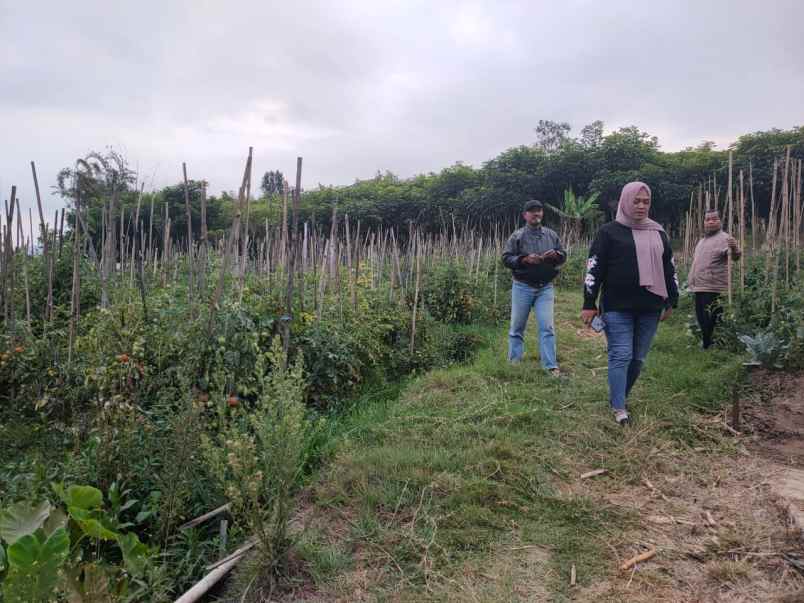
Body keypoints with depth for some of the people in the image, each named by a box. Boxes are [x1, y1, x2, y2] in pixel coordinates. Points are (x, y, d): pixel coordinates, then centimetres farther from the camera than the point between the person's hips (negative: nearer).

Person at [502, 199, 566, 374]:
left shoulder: (551, 235, 8)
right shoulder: (517, 236, -2)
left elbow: (563, 255, 14)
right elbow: (506, 258, -6)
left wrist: (555, 255, -9)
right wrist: (524, 260, -21)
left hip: (545, 287, 2)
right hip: (522, 287, -2)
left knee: (547, 327, -2)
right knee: (517, 326, 8)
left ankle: (551, 365, 2)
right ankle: (514, 361, 22)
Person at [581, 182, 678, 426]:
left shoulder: (658, 233, 14)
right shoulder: (609, 231, -1)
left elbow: (670, 269, 20)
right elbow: (594, 268, -5)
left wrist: (672, 301, 17)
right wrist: (589, 304, -8)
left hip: (649, 308, 5)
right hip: (617, 307, -5)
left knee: (638, 358, 10)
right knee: (621, 355, -6)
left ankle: (619, 396, 26)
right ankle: (619, 407, 2)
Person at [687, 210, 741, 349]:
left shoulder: (724, 238, -8)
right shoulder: (702, 240, 19)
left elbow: (734, 256, -26)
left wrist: (734, 249, -48)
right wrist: (691, 280, 26)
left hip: (714, 289, -9)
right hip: (699, 287, 9)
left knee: (711, 322, -7)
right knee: (702, 320, 16)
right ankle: (706, 346, 29)